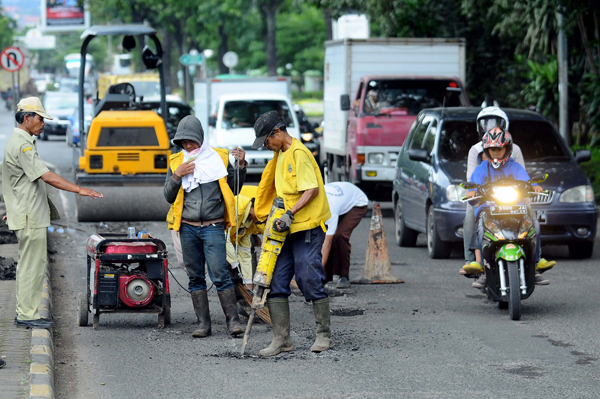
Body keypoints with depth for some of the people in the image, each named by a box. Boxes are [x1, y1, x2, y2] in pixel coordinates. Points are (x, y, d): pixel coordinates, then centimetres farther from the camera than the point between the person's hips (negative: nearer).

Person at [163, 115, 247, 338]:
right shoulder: (176, 162, 11)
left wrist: (241, 166, -3)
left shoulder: (219, 158, 5)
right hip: (187, 228, 3)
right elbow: (169, 197, 9)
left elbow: (234, 190, 9)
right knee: (195, 277, 5)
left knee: (220, 275, -12)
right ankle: (203, 323, 10)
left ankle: (233, 320, -8)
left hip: (213, 227, -3)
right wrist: (177, 176, -6)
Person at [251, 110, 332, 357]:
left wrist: (290, 213, -25)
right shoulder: (280, 155, 17)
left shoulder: (299, 153, -12)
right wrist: (276, 215, 22)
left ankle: (324, 335, 8)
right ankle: (281, 339, 4)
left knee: (310, 281, -5)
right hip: (286, 228, 9)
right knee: (276, 283, 2)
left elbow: (312, 190, -20)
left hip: (307, 227, -9)